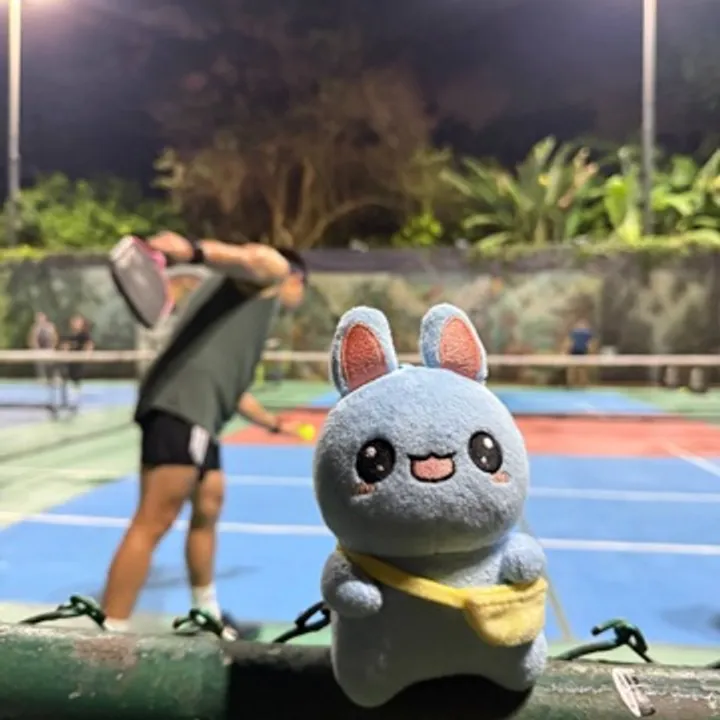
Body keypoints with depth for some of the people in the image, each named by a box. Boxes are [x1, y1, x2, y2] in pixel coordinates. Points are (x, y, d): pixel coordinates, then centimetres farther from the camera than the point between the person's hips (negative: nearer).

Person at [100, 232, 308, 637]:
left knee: (208, 511, 20)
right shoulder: (272, 269, 12)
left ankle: (207, 616, 35)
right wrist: (194, 250, -37)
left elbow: (230, 386, 43)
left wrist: (273, 423, 57)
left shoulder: (255, 306, 36)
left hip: (197, 413, 10)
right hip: (182, 404, -10)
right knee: (153, 524, -10)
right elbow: (244, 257, -15)